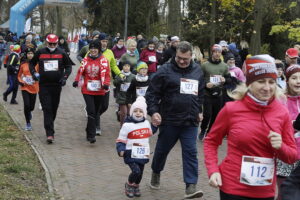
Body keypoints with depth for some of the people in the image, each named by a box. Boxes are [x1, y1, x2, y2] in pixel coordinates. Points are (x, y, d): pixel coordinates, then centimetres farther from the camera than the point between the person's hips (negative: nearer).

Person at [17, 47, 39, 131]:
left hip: (34, 88, 1)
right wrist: (21, 82, -9)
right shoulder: (23, 64, 0)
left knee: (31, 107, 6)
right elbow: (19, 75, 10)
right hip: (25, 87, -1)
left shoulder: (37, 64, -1)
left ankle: (29, 112, 45)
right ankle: (28, 123, 4)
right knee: (26, 105, -12)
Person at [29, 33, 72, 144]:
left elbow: (68, 66, 12)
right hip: (44, 85, -2)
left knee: (54, 109, 12)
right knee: (47, 109, -9)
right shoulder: (40, 53, 3)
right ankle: (50, 133, -12)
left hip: (57, 85, 2)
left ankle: (49, 126, 34)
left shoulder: (62, 53, 3)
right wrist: (34, 73, 0)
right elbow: (31, 63, 16)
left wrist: (65, 77, -4)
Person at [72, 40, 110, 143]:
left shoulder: (103, 60, -2)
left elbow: (107, 74, -6)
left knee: (95, 112, 13)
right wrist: (76, 81, -5)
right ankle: (91, 135, -11)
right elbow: (80, 71, 12)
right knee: (91, 111, -12)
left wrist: (106, 84, -23)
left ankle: (89, 131, 30)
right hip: (87, 90, 0)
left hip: (99, 91, 0)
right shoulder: (86, 60, 6)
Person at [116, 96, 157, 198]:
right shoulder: (127, 125, -11)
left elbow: (150, 133, 29)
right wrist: (121, 150, -22)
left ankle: (136, 186, 40)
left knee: (140, 172, 13)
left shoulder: (146, 123, 6)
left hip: (143, 154, 5)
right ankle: (129, 185, 11)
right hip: (131, 154, -5)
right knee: (136, 171, -18)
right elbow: (121, 140, -9)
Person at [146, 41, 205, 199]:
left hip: (190, 121, 3)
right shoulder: (165, 70, -7)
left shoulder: (197, 71, 8)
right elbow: (152, 93, -7)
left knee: (191, 152, -3)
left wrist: (199, 111, 22)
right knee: (162, 149, 13)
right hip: (169, 120, -3)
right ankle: (156, 173, 39)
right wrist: (153, 111, -16)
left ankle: (191, 186, -1)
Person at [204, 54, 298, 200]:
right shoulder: (231, 109, -10)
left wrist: (281, 147, -15)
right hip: (233, 188, -3)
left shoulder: (282, 113, -3)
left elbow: (293, 156, 5)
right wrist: (213, 170, -9)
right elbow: (211, 141, 3)